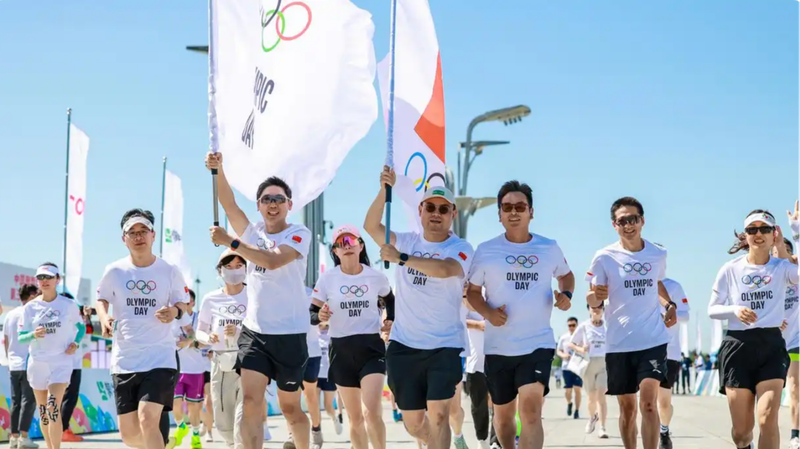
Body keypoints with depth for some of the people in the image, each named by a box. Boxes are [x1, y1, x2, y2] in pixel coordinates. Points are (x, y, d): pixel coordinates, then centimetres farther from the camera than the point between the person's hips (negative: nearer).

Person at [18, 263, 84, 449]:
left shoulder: (69, 305, -3)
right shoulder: (30, 307, 1)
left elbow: (81, 327, 13)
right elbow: (20, 337, 2)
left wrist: (75, 343, -6)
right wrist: (33, 335, -20)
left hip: (61, 362, -3)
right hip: (38, 362, 3)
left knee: (53, 408, -18)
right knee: (43, 412, 9)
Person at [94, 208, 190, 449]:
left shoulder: (169, 271, -3)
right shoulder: (114, 271, 1)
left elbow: (183, 303, 9)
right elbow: (101, 300, 16)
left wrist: (175, 311, -14)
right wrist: (104, 317, -5)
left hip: (160, 358, -3)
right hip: (124, 360, 3)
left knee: (147, 420, -22)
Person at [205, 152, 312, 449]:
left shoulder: (299, 234, -6)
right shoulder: (252, 232, 8)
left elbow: (273, 260, -24)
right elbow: (228, 203, -5)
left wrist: (230, 242, -25)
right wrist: (217, 169, -21)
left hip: (290, 334, -3)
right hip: (253, 332, 4)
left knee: (290, 409, 9)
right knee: (251, 402, -12)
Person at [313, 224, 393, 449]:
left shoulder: (377, 277, 0)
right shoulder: (327, 279, -3)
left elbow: (390, 300, 20)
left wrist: (390, 321, 4)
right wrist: (320, 316, -25)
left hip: (371, 347, -1)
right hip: (341, 350, 1)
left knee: (372, 412, -18)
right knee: (355, 418, 10)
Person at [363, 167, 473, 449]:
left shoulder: (460, 249, -6)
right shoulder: (407, 242, 6)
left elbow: (444, 269, -29)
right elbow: (371, 226, -9)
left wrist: (400, 258, -31)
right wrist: (385, 190, -22)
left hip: (445, 345, -4)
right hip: (404, 345, 4)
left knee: (437, 415, -15)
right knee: (413, 423, 10)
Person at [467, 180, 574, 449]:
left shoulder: (549, 248, 1)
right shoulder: (486, 251, -2)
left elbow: (566, 275, 20)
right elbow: (472, 290, 5)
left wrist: (567, 295, -2)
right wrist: (488, 313, -15)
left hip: (539, 343, -1)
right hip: (498, 346, 1)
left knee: (531, 410, -19)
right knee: (503, 414, 15)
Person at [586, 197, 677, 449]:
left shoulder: (658, 255, 2)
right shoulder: (604, 257, -6)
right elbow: (592, 301, -5)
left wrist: (669, 305, 5)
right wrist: (596, 295, -28)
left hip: (653, 340, 0)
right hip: (619, 343, 0)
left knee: (648, 401, -15)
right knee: (627, 407, 10)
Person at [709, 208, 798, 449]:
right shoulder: (730, 269, 3)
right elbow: (712, 309, 7)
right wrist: (735, 310, -15)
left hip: (772, 346, -1)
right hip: (737, 347, 1)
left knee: (768, 420, -19)